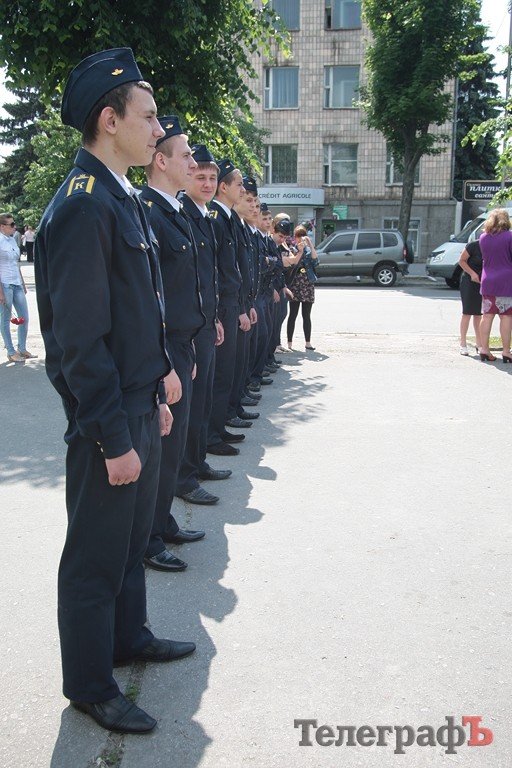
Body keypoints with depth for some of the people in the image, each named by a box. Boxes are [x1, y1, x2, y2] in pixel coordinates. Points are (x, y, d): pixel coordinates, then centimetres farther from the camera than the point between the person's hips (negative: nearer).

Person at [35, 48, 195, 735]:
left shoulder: (120, 198, 11)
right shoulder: (83, 206, -20)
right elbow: (80, 340, -23)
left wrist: (157, 393, 16)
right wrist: (114, 439, -20)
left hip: (140, 408, 9)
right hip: (108, 422, -9)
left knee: (132, 537, 23)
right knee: (96, 556, 8)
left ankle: (129, 636, 44)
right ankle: (89, 684, 28)